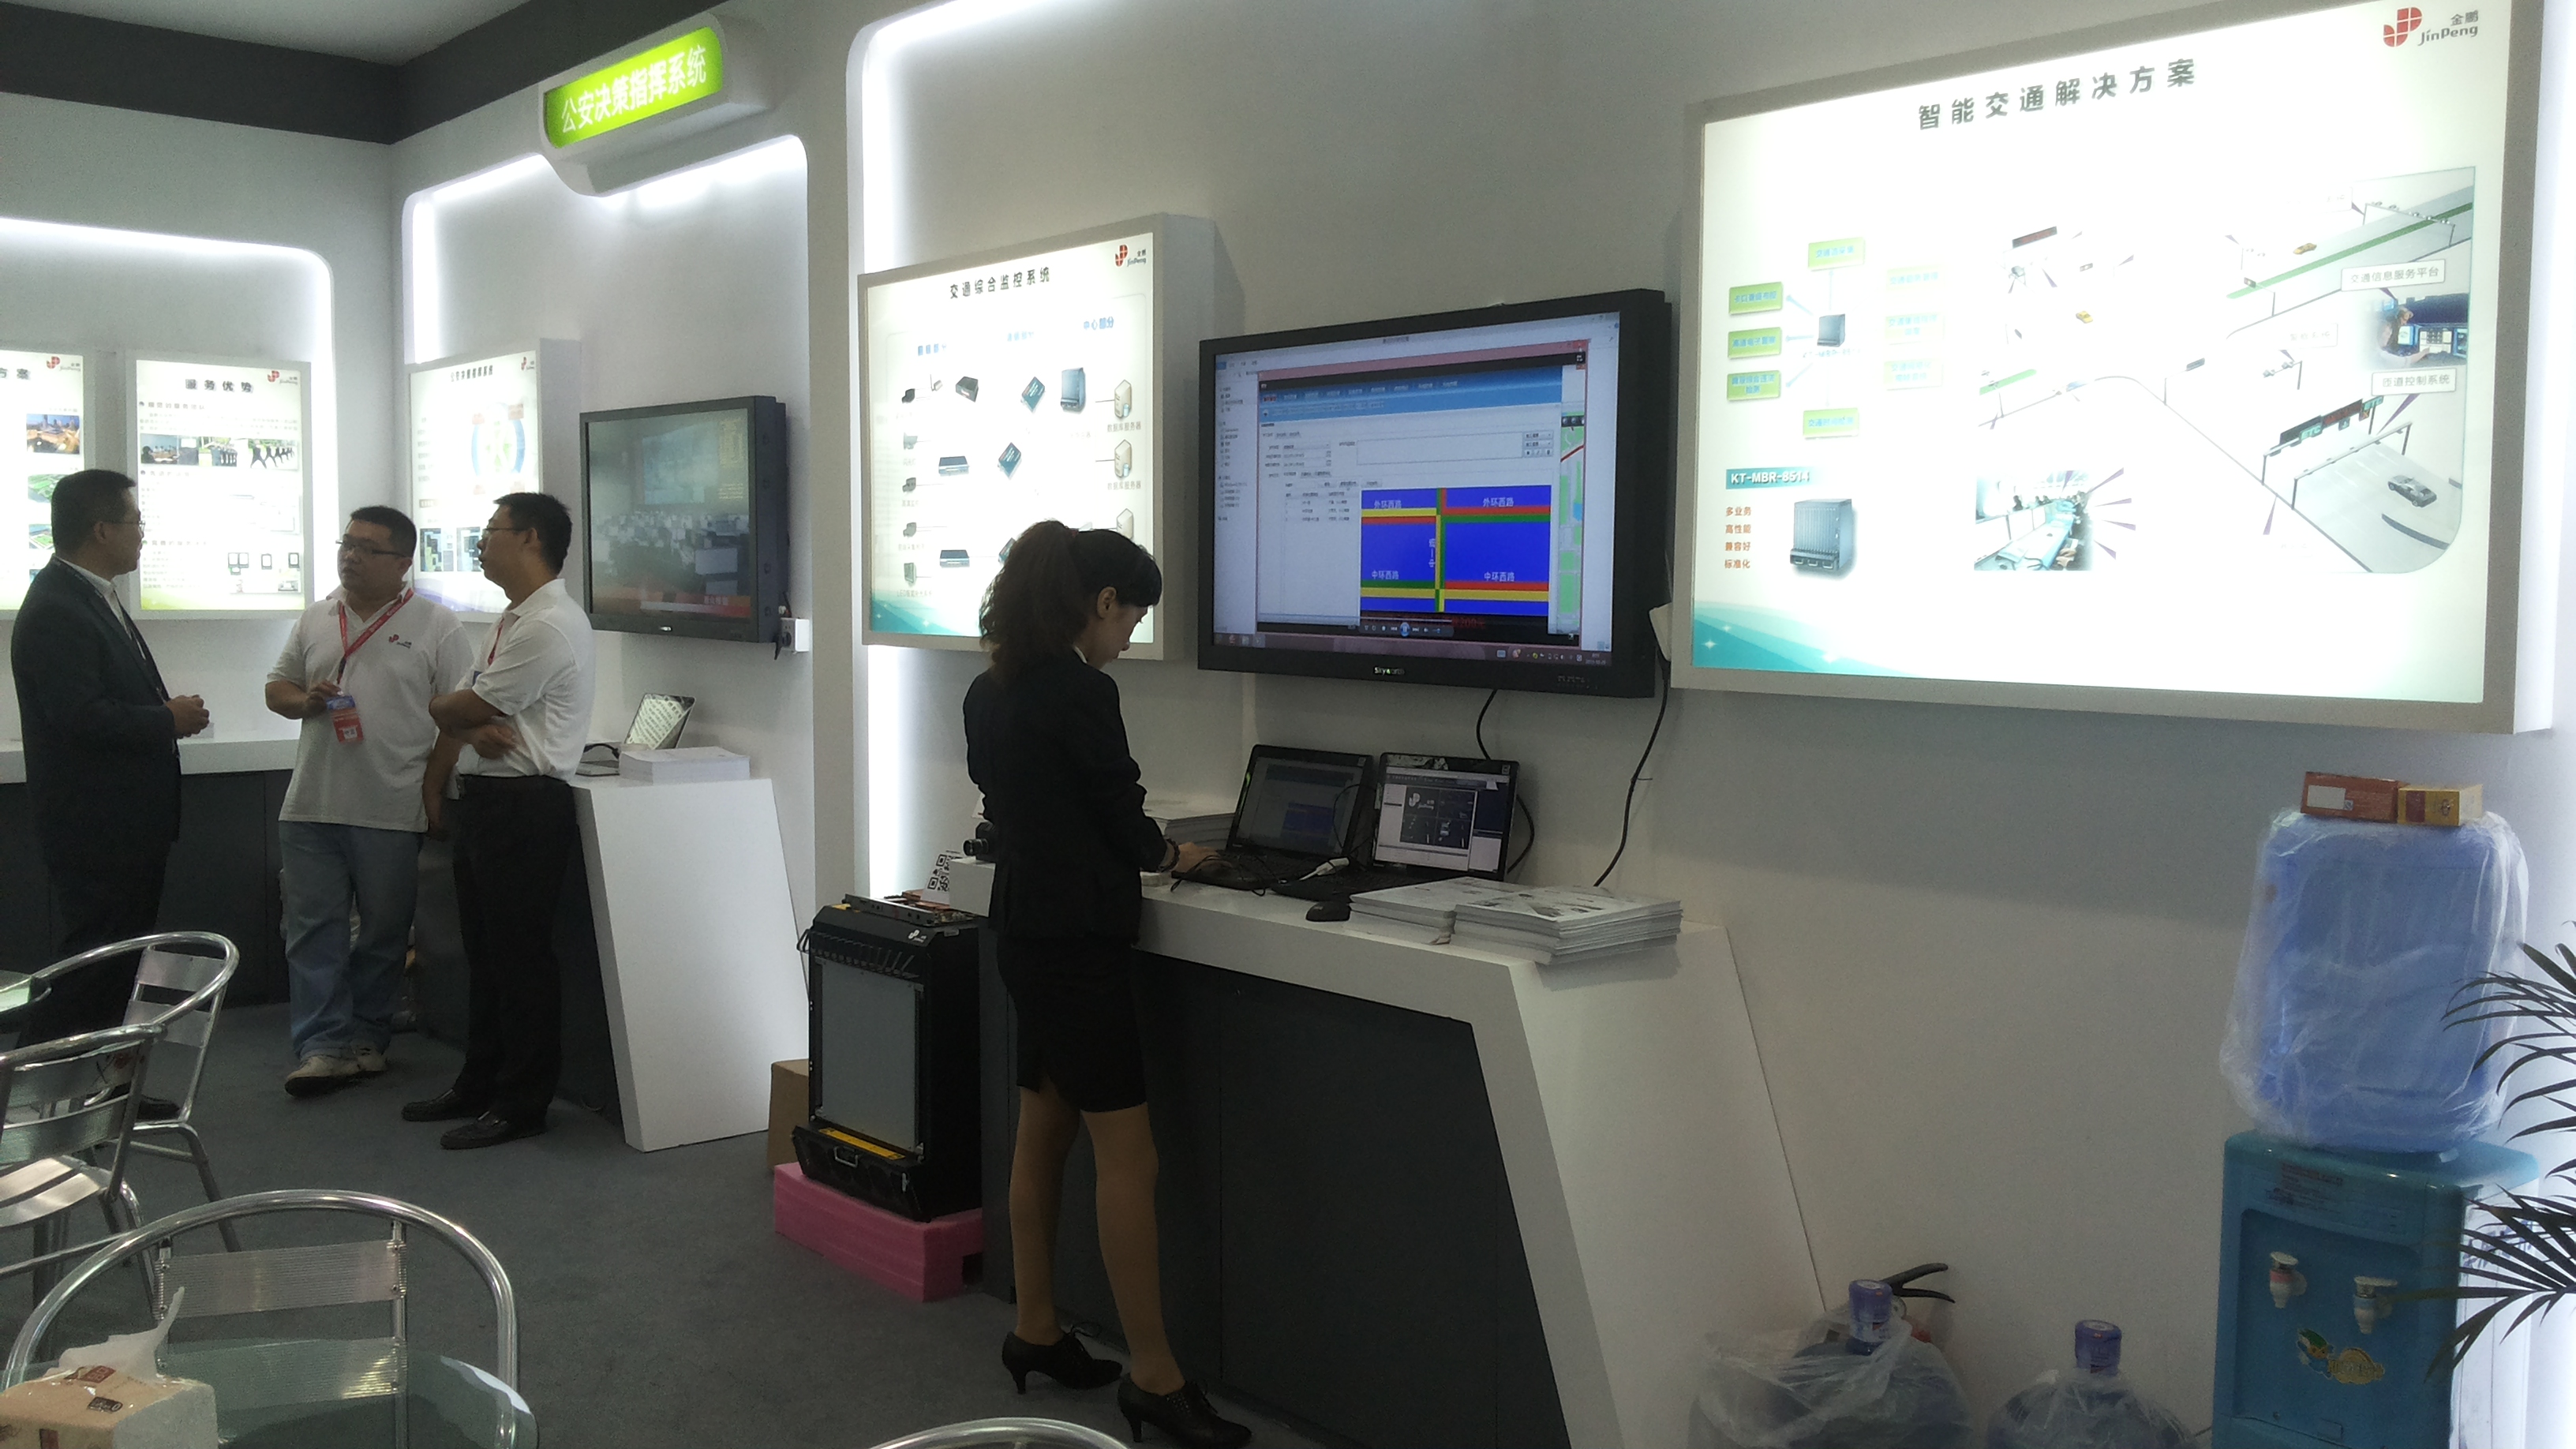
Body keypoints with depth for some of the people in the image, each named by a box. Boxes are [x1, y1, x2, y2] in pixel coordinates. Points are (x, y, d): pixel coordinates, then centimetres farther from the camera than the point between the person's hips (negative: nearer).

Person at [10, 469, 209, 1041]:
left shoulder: (95, 597, 14)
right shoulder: (55, 610, -19)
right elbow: (80, 716, -27)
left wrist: (167, 708, 4)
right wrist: (170, 720, -15)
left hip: (127, 821, 11)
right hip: (96, 827, -11)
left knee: (118, 961, 17)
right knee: (93, 967, -5)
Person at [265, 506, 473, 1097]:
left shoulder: (436, 626, -3)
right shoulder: (315, 621, 12)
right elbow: (277, 687, 19)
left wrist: (433, 790, -11)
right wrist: (305, 700, -4)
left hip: (392, 811, -4)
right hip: (311, 805, 4)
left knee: (384, 932, 7)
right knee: (314, 928, 1)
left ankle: (366, 1038, 20)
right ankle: (322, 1045, 4)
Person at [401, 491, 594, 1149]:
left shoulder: (549, 625, -17)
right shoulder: (512, 620, 17)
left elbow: (470, 708, -15)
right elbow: (459, 710, 11)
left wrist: (445, 708, 7)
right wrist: (475, 728, -11)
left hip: (525, 805, -10)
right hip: (485, 795, 10)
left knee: (520, 957, -2)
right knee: (483, 951, 17)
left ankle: (522, 1102, 8)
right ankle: (479, 1085, 29)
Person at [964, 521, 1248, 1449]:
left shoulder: (990, 691, 9)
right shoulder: (1082, 693, -17)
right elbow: (1122, 823, -12)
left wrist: (1135, 849, 13)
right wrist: (1172, 856, 9)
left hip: (1025, 930, 10)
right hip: (1076, 942, -9)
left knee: (1044, 1131, 17)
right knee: (1127, 1157, -4)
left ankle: (1035, 1333, 28)